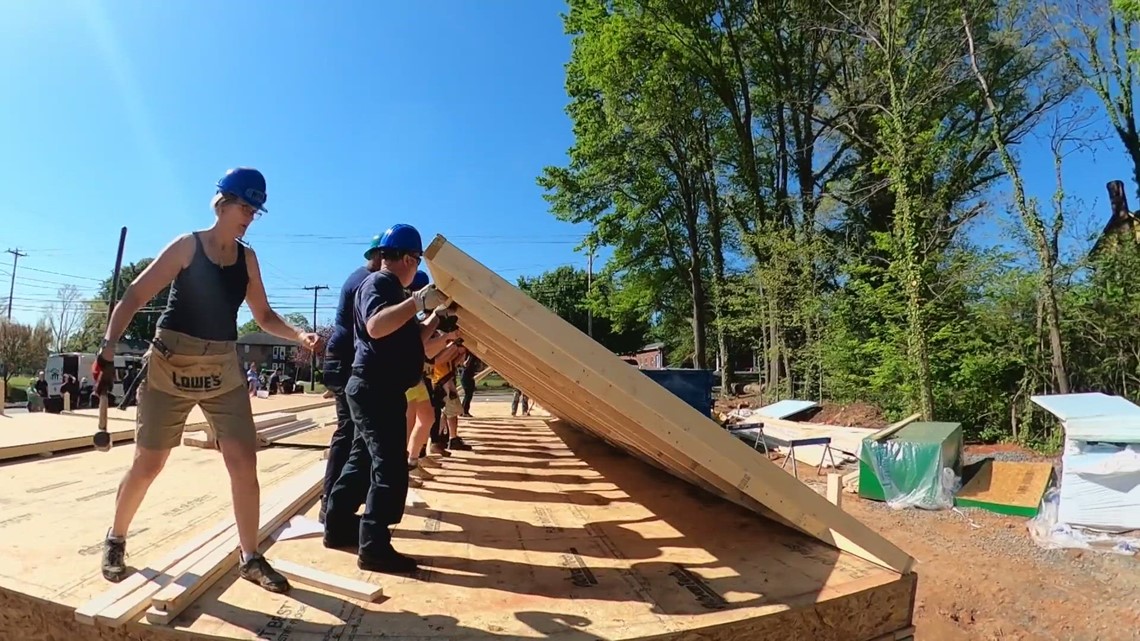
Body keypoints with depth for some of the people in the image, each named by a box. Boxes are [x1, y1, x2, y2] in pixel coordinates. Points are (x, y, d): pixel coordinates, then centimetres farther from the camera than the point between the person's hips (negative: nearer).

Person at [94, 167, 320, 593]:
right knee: (148, 463, 6)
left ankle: (250, 558, 9)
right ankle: (115, 541, 34)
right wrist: (108, 347, -19)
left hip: (223, 370, 4)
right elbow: (134, 297, -8)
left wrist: (299, 336, -7)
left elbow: (263, 315, 9)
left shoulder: (247, 258, 7)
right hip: (170, 366, -3)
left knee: (245, 462, -2)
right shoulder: (186, 246, -5)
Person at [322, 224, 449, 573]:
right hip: (376, 389, -11)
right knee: (390, 467, -8)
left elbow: (411, 339, 27)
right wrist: (418, 301, -29)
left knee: (363, 460, 18)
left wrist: (436, 315, 23)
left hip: (379, 389, 11)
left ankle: (338, 527, 31)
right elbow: (376, 326, -30)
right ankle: (374, 548, -2)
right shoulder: (378, 282, -11)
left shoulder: (391, 288, 20)